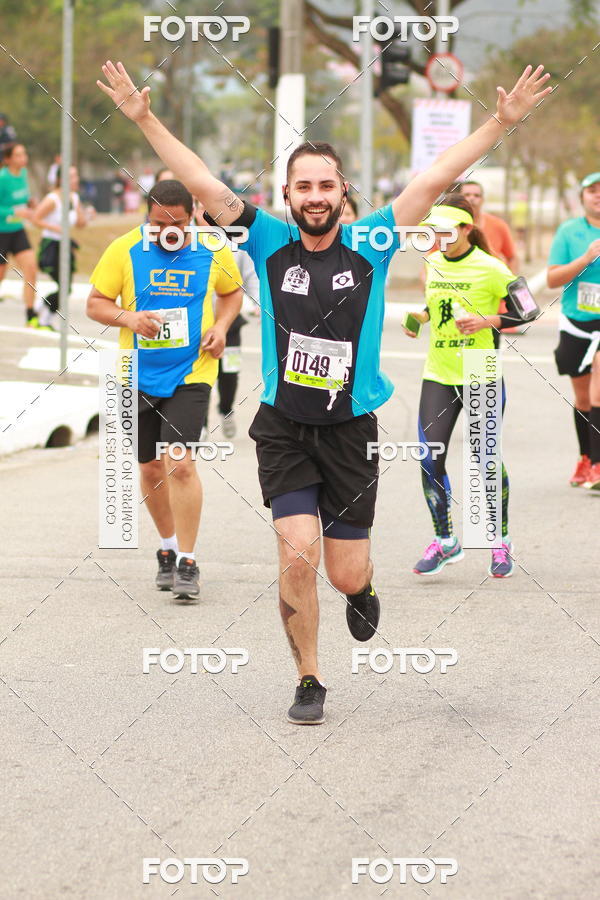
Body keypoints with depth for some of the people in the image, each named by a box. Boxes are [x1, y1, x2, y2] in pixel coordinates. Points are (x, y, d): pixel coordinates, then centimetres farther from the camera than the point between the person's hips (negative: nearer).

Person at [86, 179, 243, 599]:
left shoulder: (214, 252, -2)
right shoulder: (124, 250, -4)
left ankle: (188, 562, -8)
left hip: (191, 374, -2)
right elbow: (95, 303, 1)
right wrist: (128, 318, -18)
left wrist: (221, 326, -3)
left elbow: (232, 293, 16)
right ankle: (169, 547, 32)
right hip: (138, 376, 2)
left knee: (181, 465, -15)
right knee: (151, 469, 11)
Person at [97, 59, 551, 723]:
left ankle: (362, 585, 44)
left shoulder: (368, 245, -2)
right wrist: (144, 119, -13)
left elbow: (435, 180, -8)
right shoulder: (270, 244, -2)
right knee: (297, 557, -13)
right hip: (283, 427, 0)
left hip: (351, 429, 0)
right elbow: (203, 185, -7)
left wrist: (501, 122, -13)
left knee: (346, 574, 4)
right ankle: (308, 682, 6)